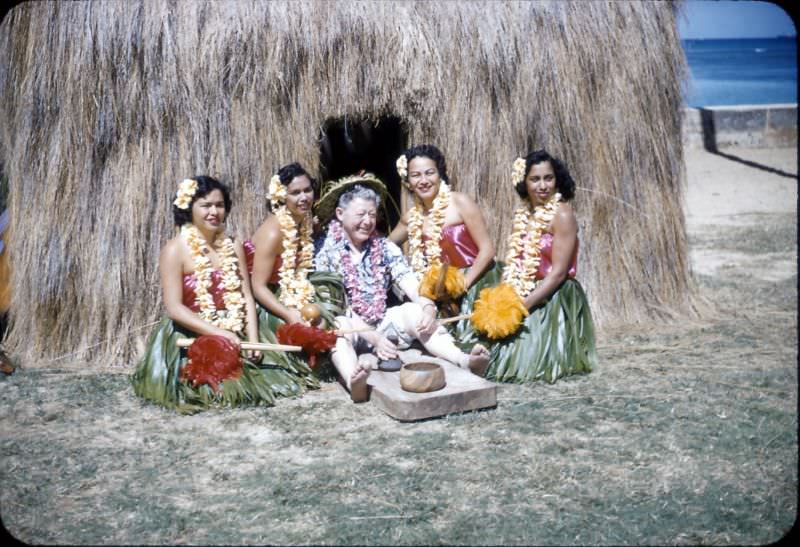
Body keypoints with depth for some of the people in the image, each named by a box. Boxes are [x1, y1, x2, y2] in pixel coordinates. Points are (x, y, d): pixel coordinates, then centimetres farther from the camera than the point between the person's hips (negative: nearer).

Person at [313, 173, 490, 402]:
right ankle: (353, 381, -63)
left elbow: (409, 283, -7)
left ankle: (464, 360, -44)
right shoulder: (326, 252, -5)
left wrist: (428, 306, -30)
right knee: (339, 326, -35)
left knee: (415, 311, -23)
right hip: (350, 328, -3)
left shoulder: (385, 247, 7)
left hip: (382, 322, 3)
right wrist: (373, 337, -26)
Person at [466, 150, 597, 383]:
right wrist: (499, 299, -7)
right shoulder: (523, 214, 10)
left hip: (554, 301, -6)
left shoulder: (562, 214, -11)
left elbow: (558, 272, -16)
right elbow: (513, 264, 10)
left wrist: (523, 305, -19)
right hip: (521, 295, 6)